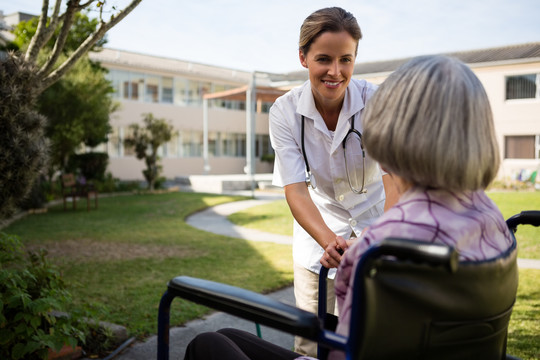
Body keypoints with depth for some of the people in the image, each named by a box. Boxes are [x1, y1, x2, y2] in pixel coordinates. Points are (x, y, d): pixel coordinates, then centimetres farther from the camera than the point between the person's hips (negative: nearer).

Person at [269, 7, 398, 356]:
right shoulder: (285, 112, -17)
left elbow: (394, 176, -30)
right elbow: (295, 189, -23)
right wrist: (329, 241, -41)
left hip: (376, 221, 0)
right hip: (319, 226, 1)